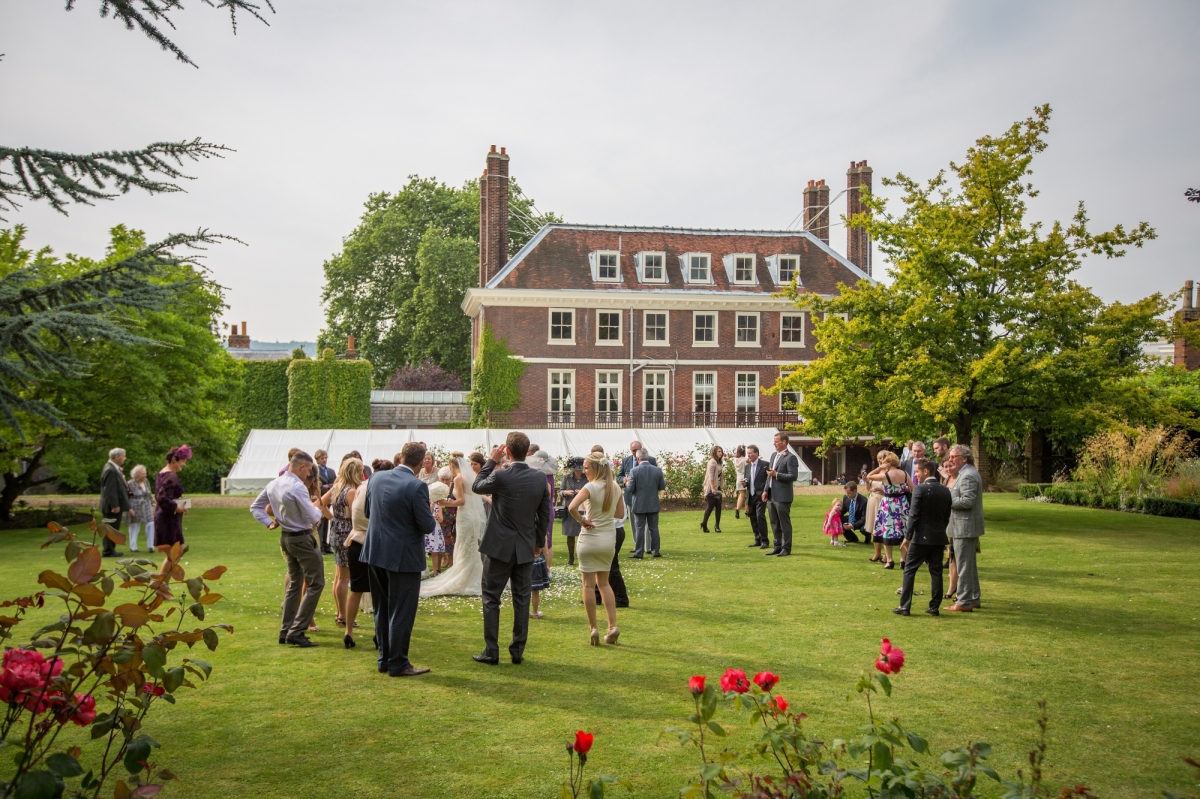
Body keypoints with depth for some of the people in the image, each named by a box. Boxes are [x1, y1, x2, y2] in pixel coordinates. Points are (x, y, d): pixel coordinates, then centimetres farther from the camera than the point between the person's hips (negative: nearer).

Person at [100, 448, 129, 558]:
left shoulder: (113, 468, 13)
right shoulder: (110, 470, -20)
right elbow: (110, 490, -24)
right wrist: (115, 505, -24)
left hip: (116, 504, 11)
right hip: (112, 507, -11)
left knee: (113, 529, 16)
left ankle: (110, 550, 23)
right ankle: (108, 551, 1)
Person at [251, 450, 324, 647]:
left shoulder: (273, 484, 5)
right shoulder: (298, 487, -22)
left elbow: (255, 507, 14)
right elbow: (313, 517, -20)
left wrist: (269, 523, 8)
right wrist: (317, 509, 0)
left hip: (285, 537, 9)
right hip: (302, 538, -9)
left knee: (294, 583, 19)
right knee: (315, 583, 0)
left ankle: (285, 631, 21)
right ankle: (296, 632, -5)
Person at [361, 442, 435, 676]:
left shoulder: (376, 478, 0)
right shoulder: (416, 486, -20)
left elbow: (367, 512, 11)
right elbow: (427, 525, -18)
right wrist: (431, 516, 3)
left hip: (375, 552, 6)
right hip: (403, 557, -6)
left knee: (382, 610, 17)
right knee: (401, 612, 4)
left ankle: (384, 659, 26)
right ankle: (398, 663, 11)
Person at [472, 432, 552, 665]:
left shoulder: (500, 476, -17)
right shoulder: (540, 478, -3)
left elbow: (476, 486, 3)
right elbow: (544, 513, 6)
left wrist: (492, 461, 6)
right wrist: (539, 542, 17)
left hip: (499, 547, -4)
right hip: (526, 549, 4)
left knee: (491, 599, 6)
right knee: (522, 600, 10)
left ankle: (491, 652, 6)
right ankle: (518, 652, 15)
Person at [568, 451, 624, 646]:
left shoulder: (591, 487, -16)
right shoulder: (615, 487, 2)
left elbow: (572, 507, -30)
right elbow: (620, 513, 11)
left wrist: (582, 520, -15)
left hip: (590, 538, -6)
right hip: (609, 538, 6)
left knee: (589, 585, 5)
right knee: (604, 582, 18)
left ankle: (594, 629, 6)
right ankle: (613, 626, 8)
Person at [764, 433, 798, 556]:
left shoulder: (790, 458, -12)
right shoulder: (773, 455, 15)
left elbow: (793, 476, -19)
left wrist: (776, 474, -19)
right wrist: (766, 490, 15)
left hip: (782, 497, -8)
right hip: (772, 496, 8)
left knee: (784, 524, 0)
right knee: (775, 524, 14)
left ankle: (786, 548, 7)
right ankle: (778, 547, 23)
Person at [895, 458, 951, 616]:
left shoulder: (920, 489, -13)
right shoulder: (945, 491, 5)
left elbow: (914, 515, -14)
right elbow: (947, 516, 9)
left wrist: (907, 535, -5)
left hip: (921, 537, -5)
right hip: (939, 538, 6)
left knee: (909, 570, 2)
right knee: (936, 572, 10)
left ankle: (905, 606, 1)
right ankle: (934, 607, 12)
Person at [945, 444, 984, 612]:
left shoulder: (968, 476, -18)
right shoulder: (966, 473, 15)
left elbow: (968, 501, -25)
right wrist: (949, 499, 7)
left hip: (965, 527, -11)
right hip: (965, 527, 11)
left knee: (964, 566, -5)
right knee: (969, 565, 18)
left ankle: (964, 602, -1)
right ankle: (973, 598, 26)